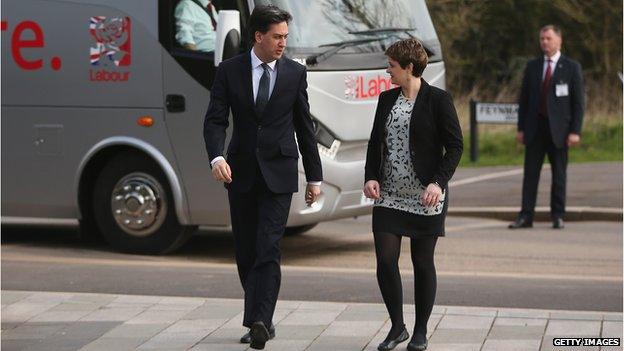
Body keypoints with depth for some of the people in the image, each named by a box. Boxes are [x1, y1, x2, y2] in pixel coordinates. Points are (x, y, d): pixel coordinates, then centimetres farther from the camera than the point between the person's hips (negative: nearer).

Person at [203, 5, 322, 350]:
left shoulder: (295, 72, 2)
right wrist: (217, 157, -24)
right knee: (246, 252, 8)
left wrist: (314, 177, 8)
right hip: (241, 172, 2)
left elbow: (305, 126, 7)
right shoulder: (229, 71, 0)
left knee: (268, 250, -14)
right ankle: (261, 320, 20)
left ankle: (259, 321, -21)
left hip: (278, 173, -2)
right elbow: (215, 120, -5)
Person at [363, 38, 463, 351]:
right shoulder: (386, 99, 10)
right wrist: (370, 177, 0)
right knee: (385, 260, -5)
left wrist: (438, 182, -18)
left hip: (425, 197, -4)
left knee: (423, 262, 4)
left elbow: (455, 146, -7)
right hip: (389, 196, 4)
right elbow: (375, 142, 16)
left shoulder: (438, 100, -6)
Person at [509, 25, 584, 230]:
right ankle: (526, 216, 2)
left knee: (559, 174, 4)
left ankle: (557, 217, 11)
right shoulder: (532, 67, 10)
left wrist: (575, 131, -9)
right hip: (535, 128, 2)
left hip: (558, 128, -2)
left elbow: (578, 101, -1)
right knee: (530, 173, 0)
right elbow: (524, 99, 12)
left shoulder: (571, 67, 1)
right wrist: (521, 128, 5)